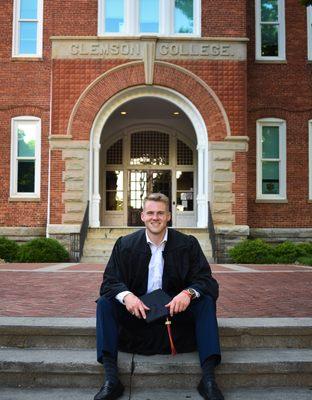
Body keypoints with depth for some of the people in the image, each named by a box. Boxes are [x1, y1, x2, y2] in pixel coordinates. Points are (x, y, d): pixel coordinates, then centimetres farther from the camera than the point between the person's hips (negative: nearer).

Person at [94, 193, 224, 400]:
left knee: (206, 302, -25)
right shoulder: (125, 245, -3)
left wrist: (189, 293, -32)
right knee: (105, 303, -22)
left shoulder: (188, 244, -4)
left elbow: (207, 281, -8)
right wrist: (126, 295, -31)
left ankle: (209, 378, -24)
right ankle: (111, 379, -25)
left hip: (175, 310, 0)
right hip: (137, 311, 1)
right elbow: (109, 282, -7)